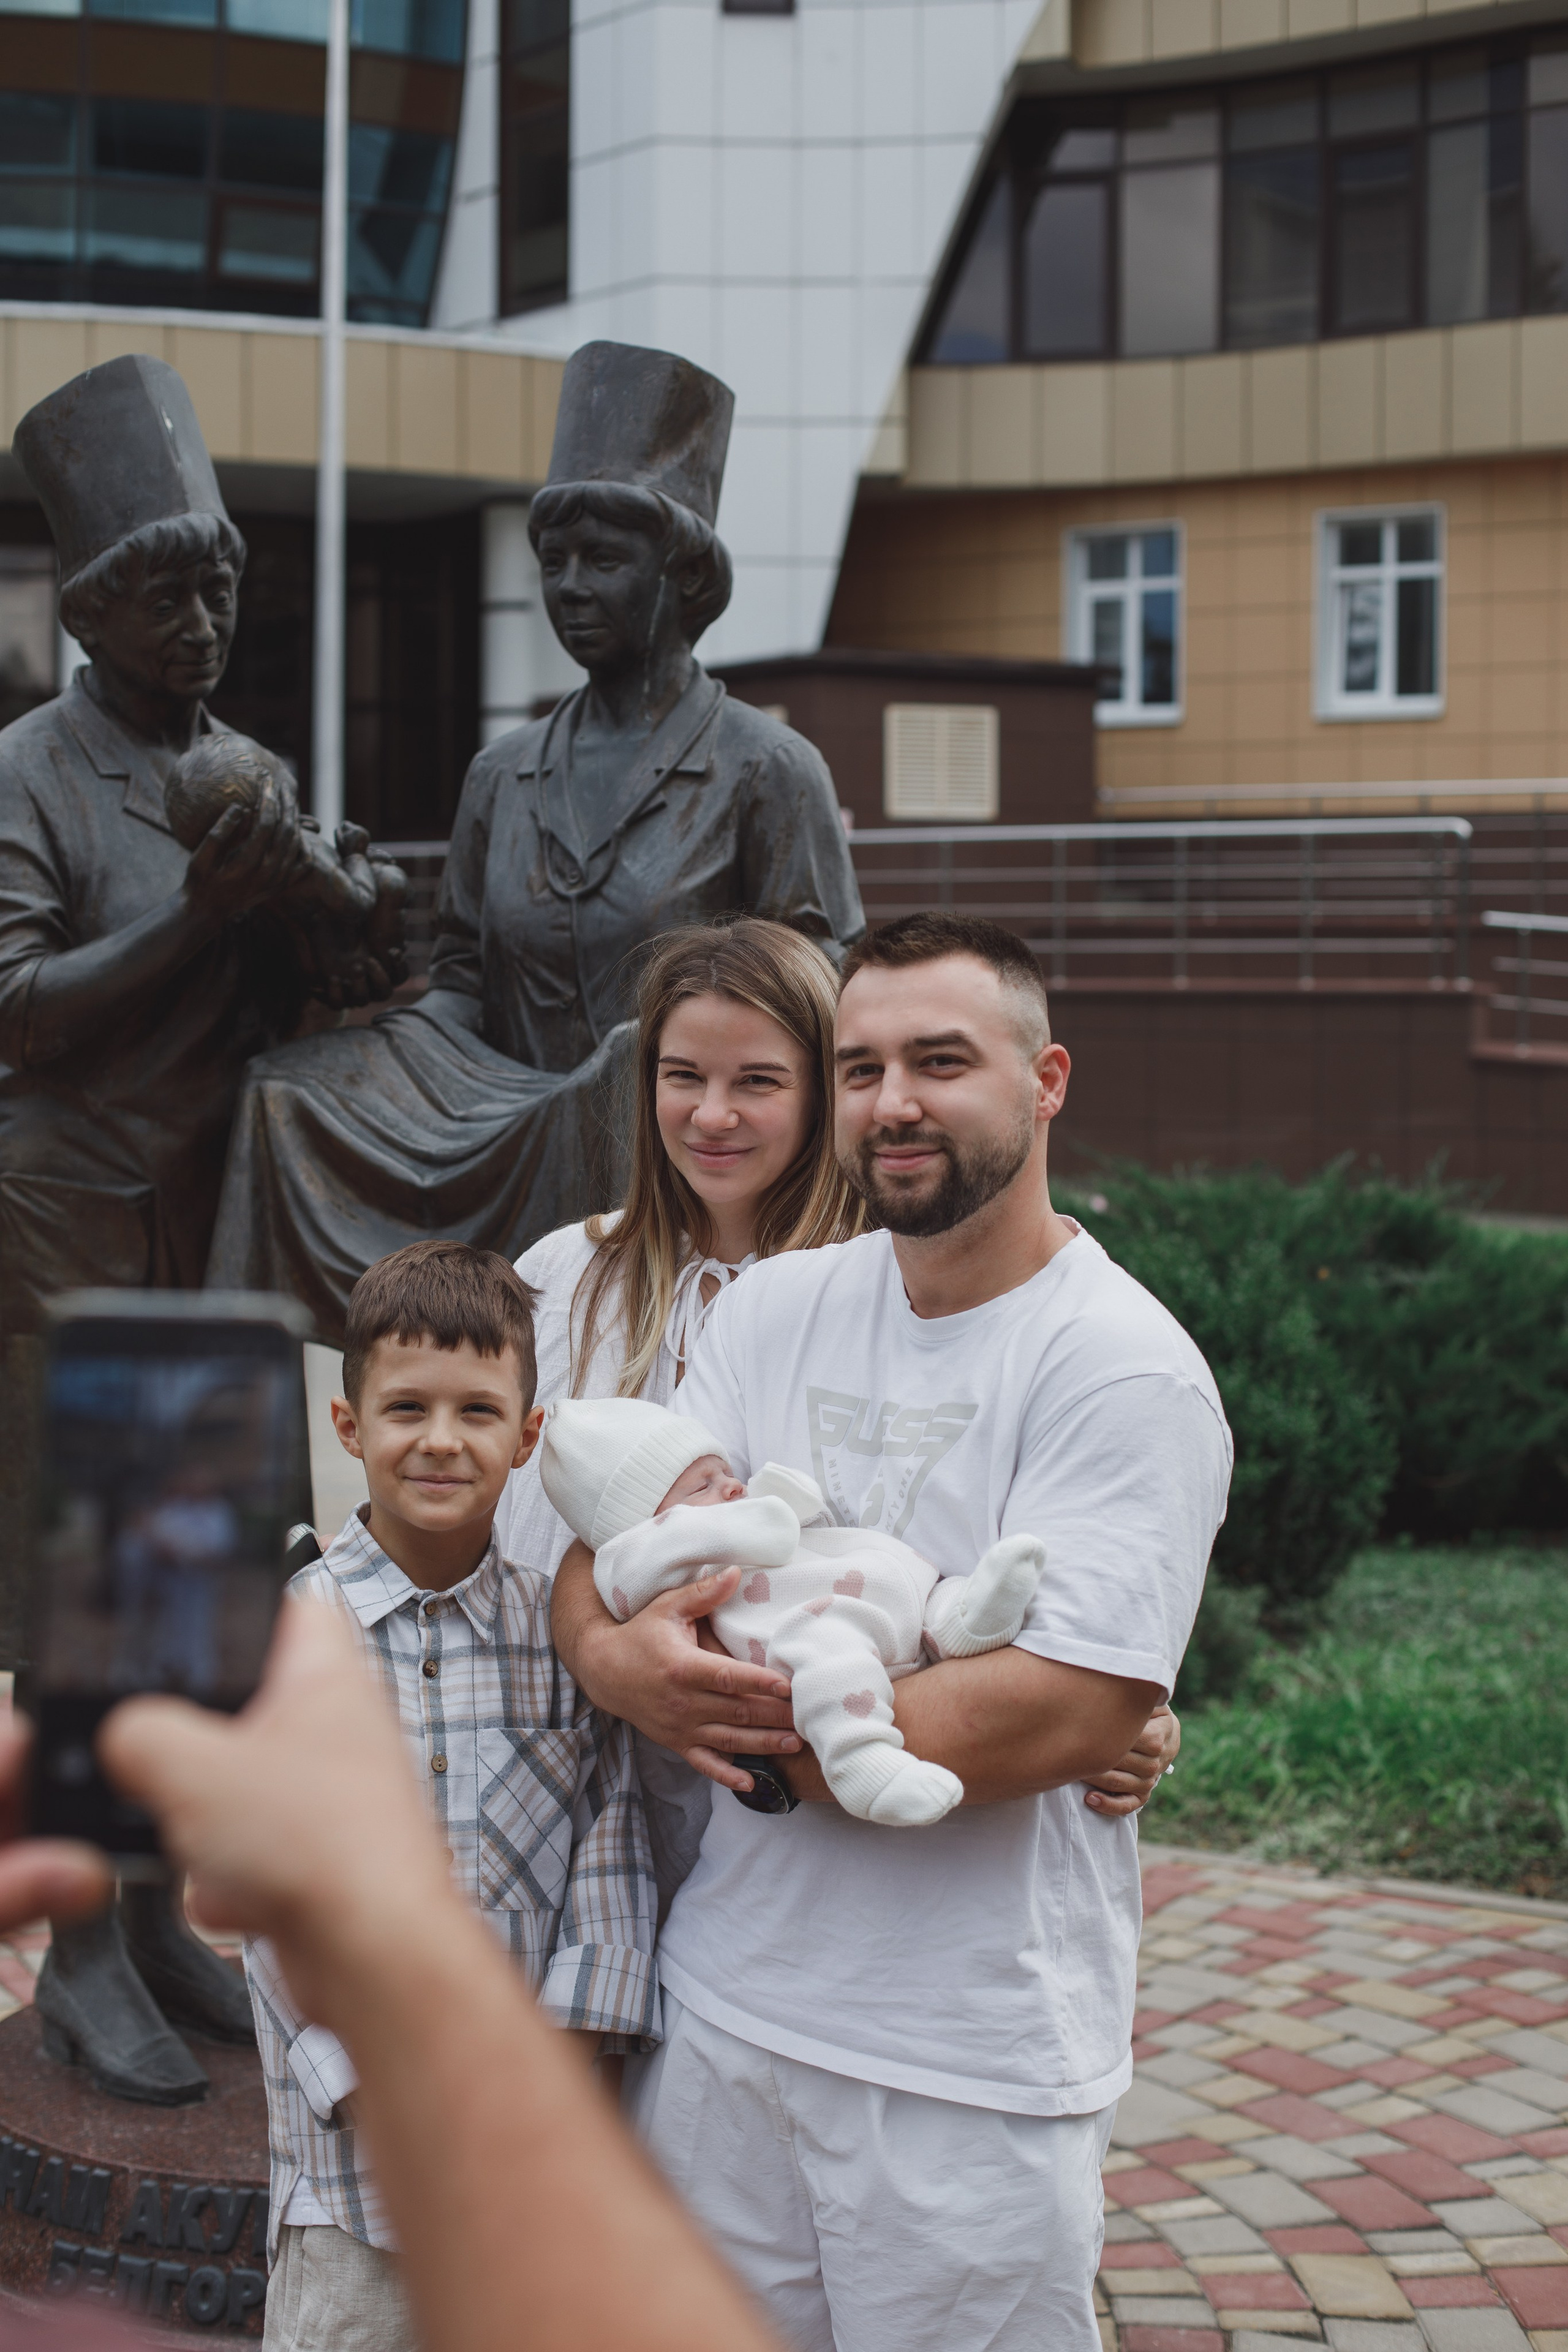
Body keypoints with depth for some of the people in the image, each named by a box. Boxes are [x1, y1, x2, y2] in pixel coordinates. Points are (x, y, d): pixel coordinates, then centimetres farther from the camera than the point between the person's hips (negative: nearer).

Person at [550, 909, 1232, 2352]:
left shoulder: (1126, 1372, -12)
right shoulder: (776, 1310, 8)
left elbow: (1059, 1717, -20)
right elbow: (591, 1568, 5)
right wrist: (619, 1648, -18)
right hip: (724, 2008, 5)